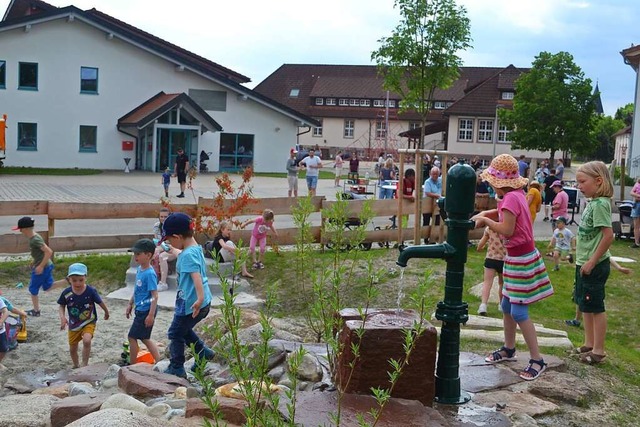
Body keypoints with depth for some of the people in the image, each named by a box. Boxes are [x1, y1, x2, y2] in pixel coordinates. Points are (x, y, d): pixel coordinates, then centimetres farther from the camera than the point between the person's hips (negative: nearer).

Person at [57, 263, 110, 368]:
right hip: (73, 324, 3)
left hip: (89, 322, -3)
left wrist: (106, 312, 13)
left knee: (87, 340, -30)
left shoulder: (91, 291, -21)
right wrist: (62, 317, -17)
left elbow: (100, 302, -3)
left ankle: (84, 365, -14)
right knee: (72, 348, 16)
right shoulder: (66, 293, -17)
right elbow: (61, 305, 1)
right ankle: (76, 366, 44)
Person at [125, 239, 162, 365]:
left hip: (146, 310, -9)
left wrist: (151, 315, -23)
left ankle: (132, 365, 16)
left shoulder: (150, 273, -21)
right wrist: (130, 304, 21)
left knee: (132, 336, 1)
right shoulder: (139, 269, 6)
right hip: (140, 309, 9)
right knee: (144, 338, 16)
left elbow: (155, 296, -22)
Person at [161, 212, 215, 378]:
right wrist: (173, 250, 50)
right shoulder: (196, 248, 7)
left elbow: (196, 275, -36)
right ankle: (203, 352, 31)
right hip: (205, 303, 9)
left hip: (190, 303, -9)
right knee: (184, 330, 28)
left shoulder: (188, 255, -22)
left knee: (175, 334, 10)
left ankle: (176, 369, 21)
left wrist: (200, 298, -47)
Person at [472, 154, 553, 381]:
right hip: (516, 256, 10)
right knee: (507, 306, 18)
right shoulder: (515, 194, 7)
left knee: (518, 311, -7)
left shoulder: (511, 198, -21)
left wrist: (485, 220, -11)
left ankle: (537, 360, 1)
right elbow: (501, 212, 20)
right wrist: (483, 215, 2)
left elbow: (506, 230, -24)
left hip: (520, 259, -10)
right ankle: (508, 349, 34)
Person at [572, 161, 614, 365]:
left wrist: (592, 261, -21)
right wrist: (583, 260, 16)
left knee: (595, 307, 0)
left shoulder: (600, 204, -19)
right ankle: (589, 344, 29)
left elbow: (608, 235, -25)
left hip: (594, 265, -9)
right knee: (585, 305, 17)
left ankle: (598, 351, 10)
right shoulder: (592, 202, 8)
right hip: (584, 263, 9)